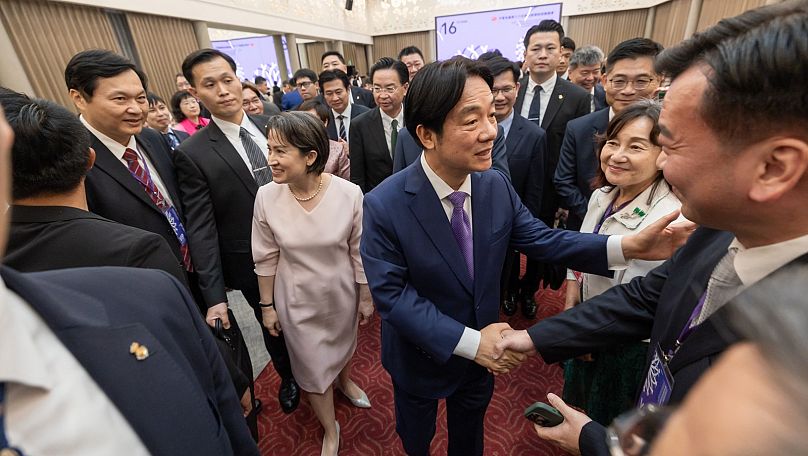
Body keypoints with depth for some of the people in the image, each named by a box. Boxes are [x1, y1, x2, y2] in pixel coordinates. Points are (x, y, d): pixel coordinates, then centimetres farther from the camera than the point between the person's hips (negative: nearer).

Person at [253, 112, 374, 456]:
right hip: (297, 300, 1)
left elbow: (360, 254, -11)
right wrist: (267, 305, 2)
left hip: (341, 295, 0)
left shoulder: (350, 194, -23)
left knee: (344, 344, 28)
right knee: (312, 366, 18)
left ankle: (344, 381, 65)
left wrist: (365, 300, -2)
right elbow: (266, 258, -6)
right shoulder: (266, 196, -18)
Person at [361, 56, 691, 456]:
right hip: (422, 355, -3)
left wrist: (627, 246, -21)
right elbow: (390, 293, -26)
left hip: (483, 351, 4)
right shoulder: (384, 205, -29)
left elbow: (541, 239, -8)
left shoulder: (496, 185, -14)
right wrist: (468, 341, -29)